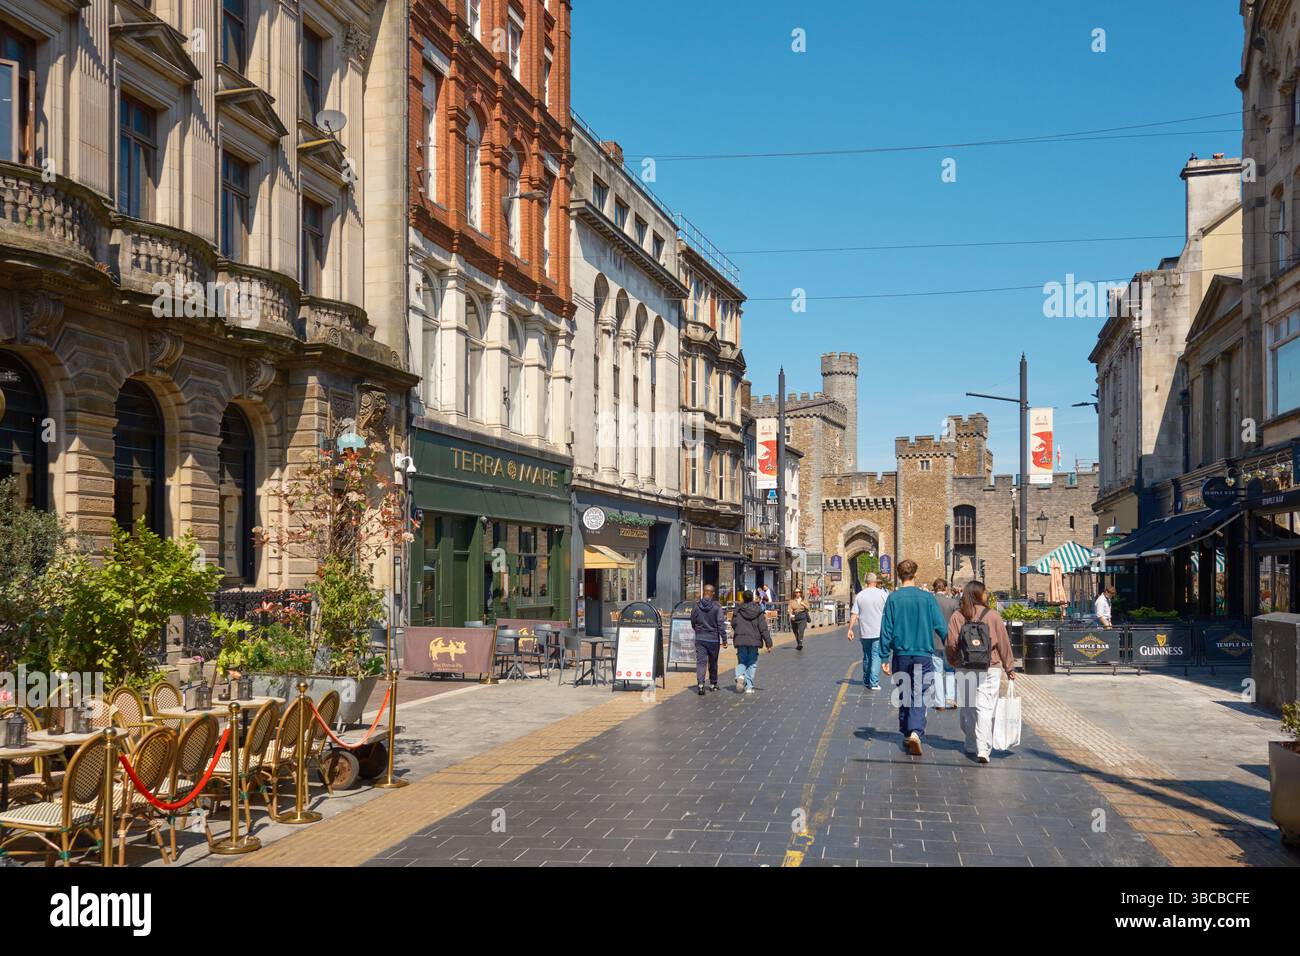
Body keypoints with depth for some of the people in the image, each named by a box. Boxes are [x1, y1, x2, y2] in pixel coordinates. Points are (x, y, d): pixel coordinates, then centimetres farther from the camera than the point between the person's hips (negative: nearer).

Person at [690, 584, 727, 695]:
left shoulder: (696, 606, -1)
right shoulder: (717, 607, -10)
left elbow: (693, 622, 10)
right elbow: (720, 624, -11)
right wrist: (724, 639, -7)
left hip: (700, 638, 1)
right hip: (713, 639, -1)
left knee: (700, 661, -2)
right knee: (713, 662, 14)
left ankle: (700, 683, -20)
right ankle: (713, 684, 26)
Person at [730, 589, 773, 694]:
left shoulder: (738, 610, -2)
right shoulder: (758, 611, -2)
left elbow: (733, 624, 5)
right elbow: (763, 628, -4)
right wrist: (768, 643, -1)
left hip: (740, 640, 0)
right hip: (754, 641, 0)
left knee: (741, 662, 14)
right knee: (752, 663, 9)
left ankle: (740, 675, -17)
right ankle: (749, 686, 4)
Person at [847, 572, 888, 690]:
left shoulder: (859, 595, 1)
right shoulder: (882, 594, -4)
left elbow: (854, 614, -2)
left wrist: (850, 629, 2)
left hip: (864, 632, 3)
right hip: (879, 631, -3)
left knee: (866, 657, 16)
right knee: (876, 656, -2)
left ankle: (866, 681, 26)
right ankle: (874, 683, -9)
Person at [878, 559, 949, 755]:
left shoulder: (893, 598, -3)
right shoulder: (927, 598, -4)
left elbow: (886, 630, -2)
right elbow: (941, 626, -3)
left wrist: (884, 657, 3)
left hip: (901, 654, 1)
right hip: (923, 654, -1)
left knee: (904, 696, 16)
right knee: (919, 697, -1)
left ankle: (906, 734, 23)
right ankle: (915, 732, -20)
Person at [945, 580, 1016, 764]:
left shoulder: (957, 616, -2)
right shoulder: (992, 615, -4)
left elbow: (950, 644, -3)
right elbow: (1003, 643, 0)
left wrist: (954, 663, 15)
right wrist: (1009, 667, 9)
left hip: (965, 670, 2)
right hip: (990, 669, -1)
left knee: (967, 709, 14)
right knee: (985, 709, -2)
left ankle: (972, 746, 24)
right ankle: (983, 749, -12)